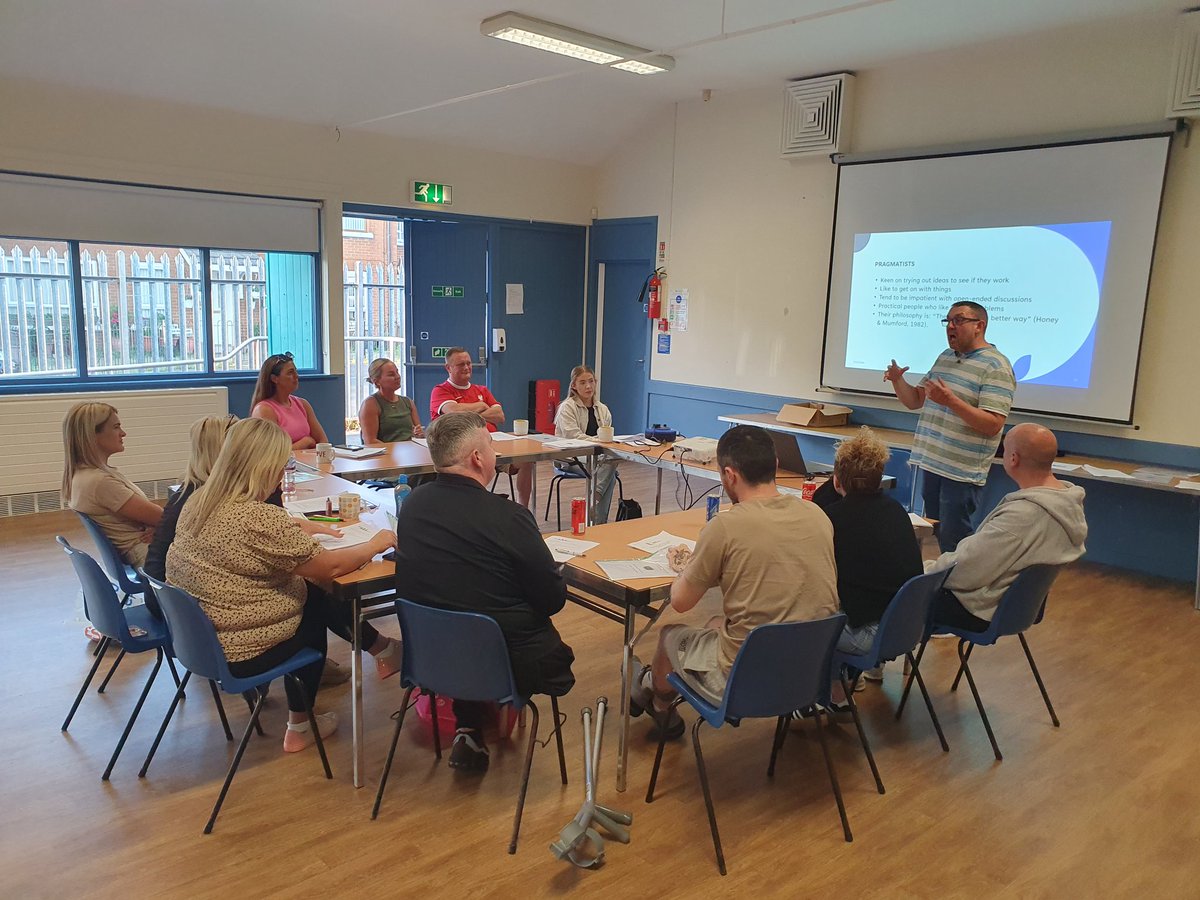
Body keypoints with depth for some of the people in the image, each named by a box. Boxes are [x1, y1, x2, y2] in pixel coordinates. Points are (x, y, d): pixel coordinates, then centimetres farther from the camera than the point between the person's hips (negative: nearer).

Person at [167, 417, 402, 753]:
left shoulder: (199, 502, -1)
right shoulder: (259, 518, -28)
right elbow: (329, 567, -20)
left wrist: (301, 528, 17)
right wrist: (375, 545, -4)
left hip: (193, 635, 8)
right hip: (236, 656, -8)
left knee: (312, 593, 14)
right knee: (316, 612, 13)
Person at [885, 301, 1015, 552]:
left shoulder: (996, 367, -11)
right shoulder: (945, 357, 15)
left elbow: (992, 425, -20)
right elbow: (915, 401, 18)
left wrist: (951, 401, -29)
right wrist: (897, 380, -1)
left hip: (961, 474, -8)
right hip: (931, 463, 8)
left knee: (952, 544, -5)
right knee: (931, 538, 15)